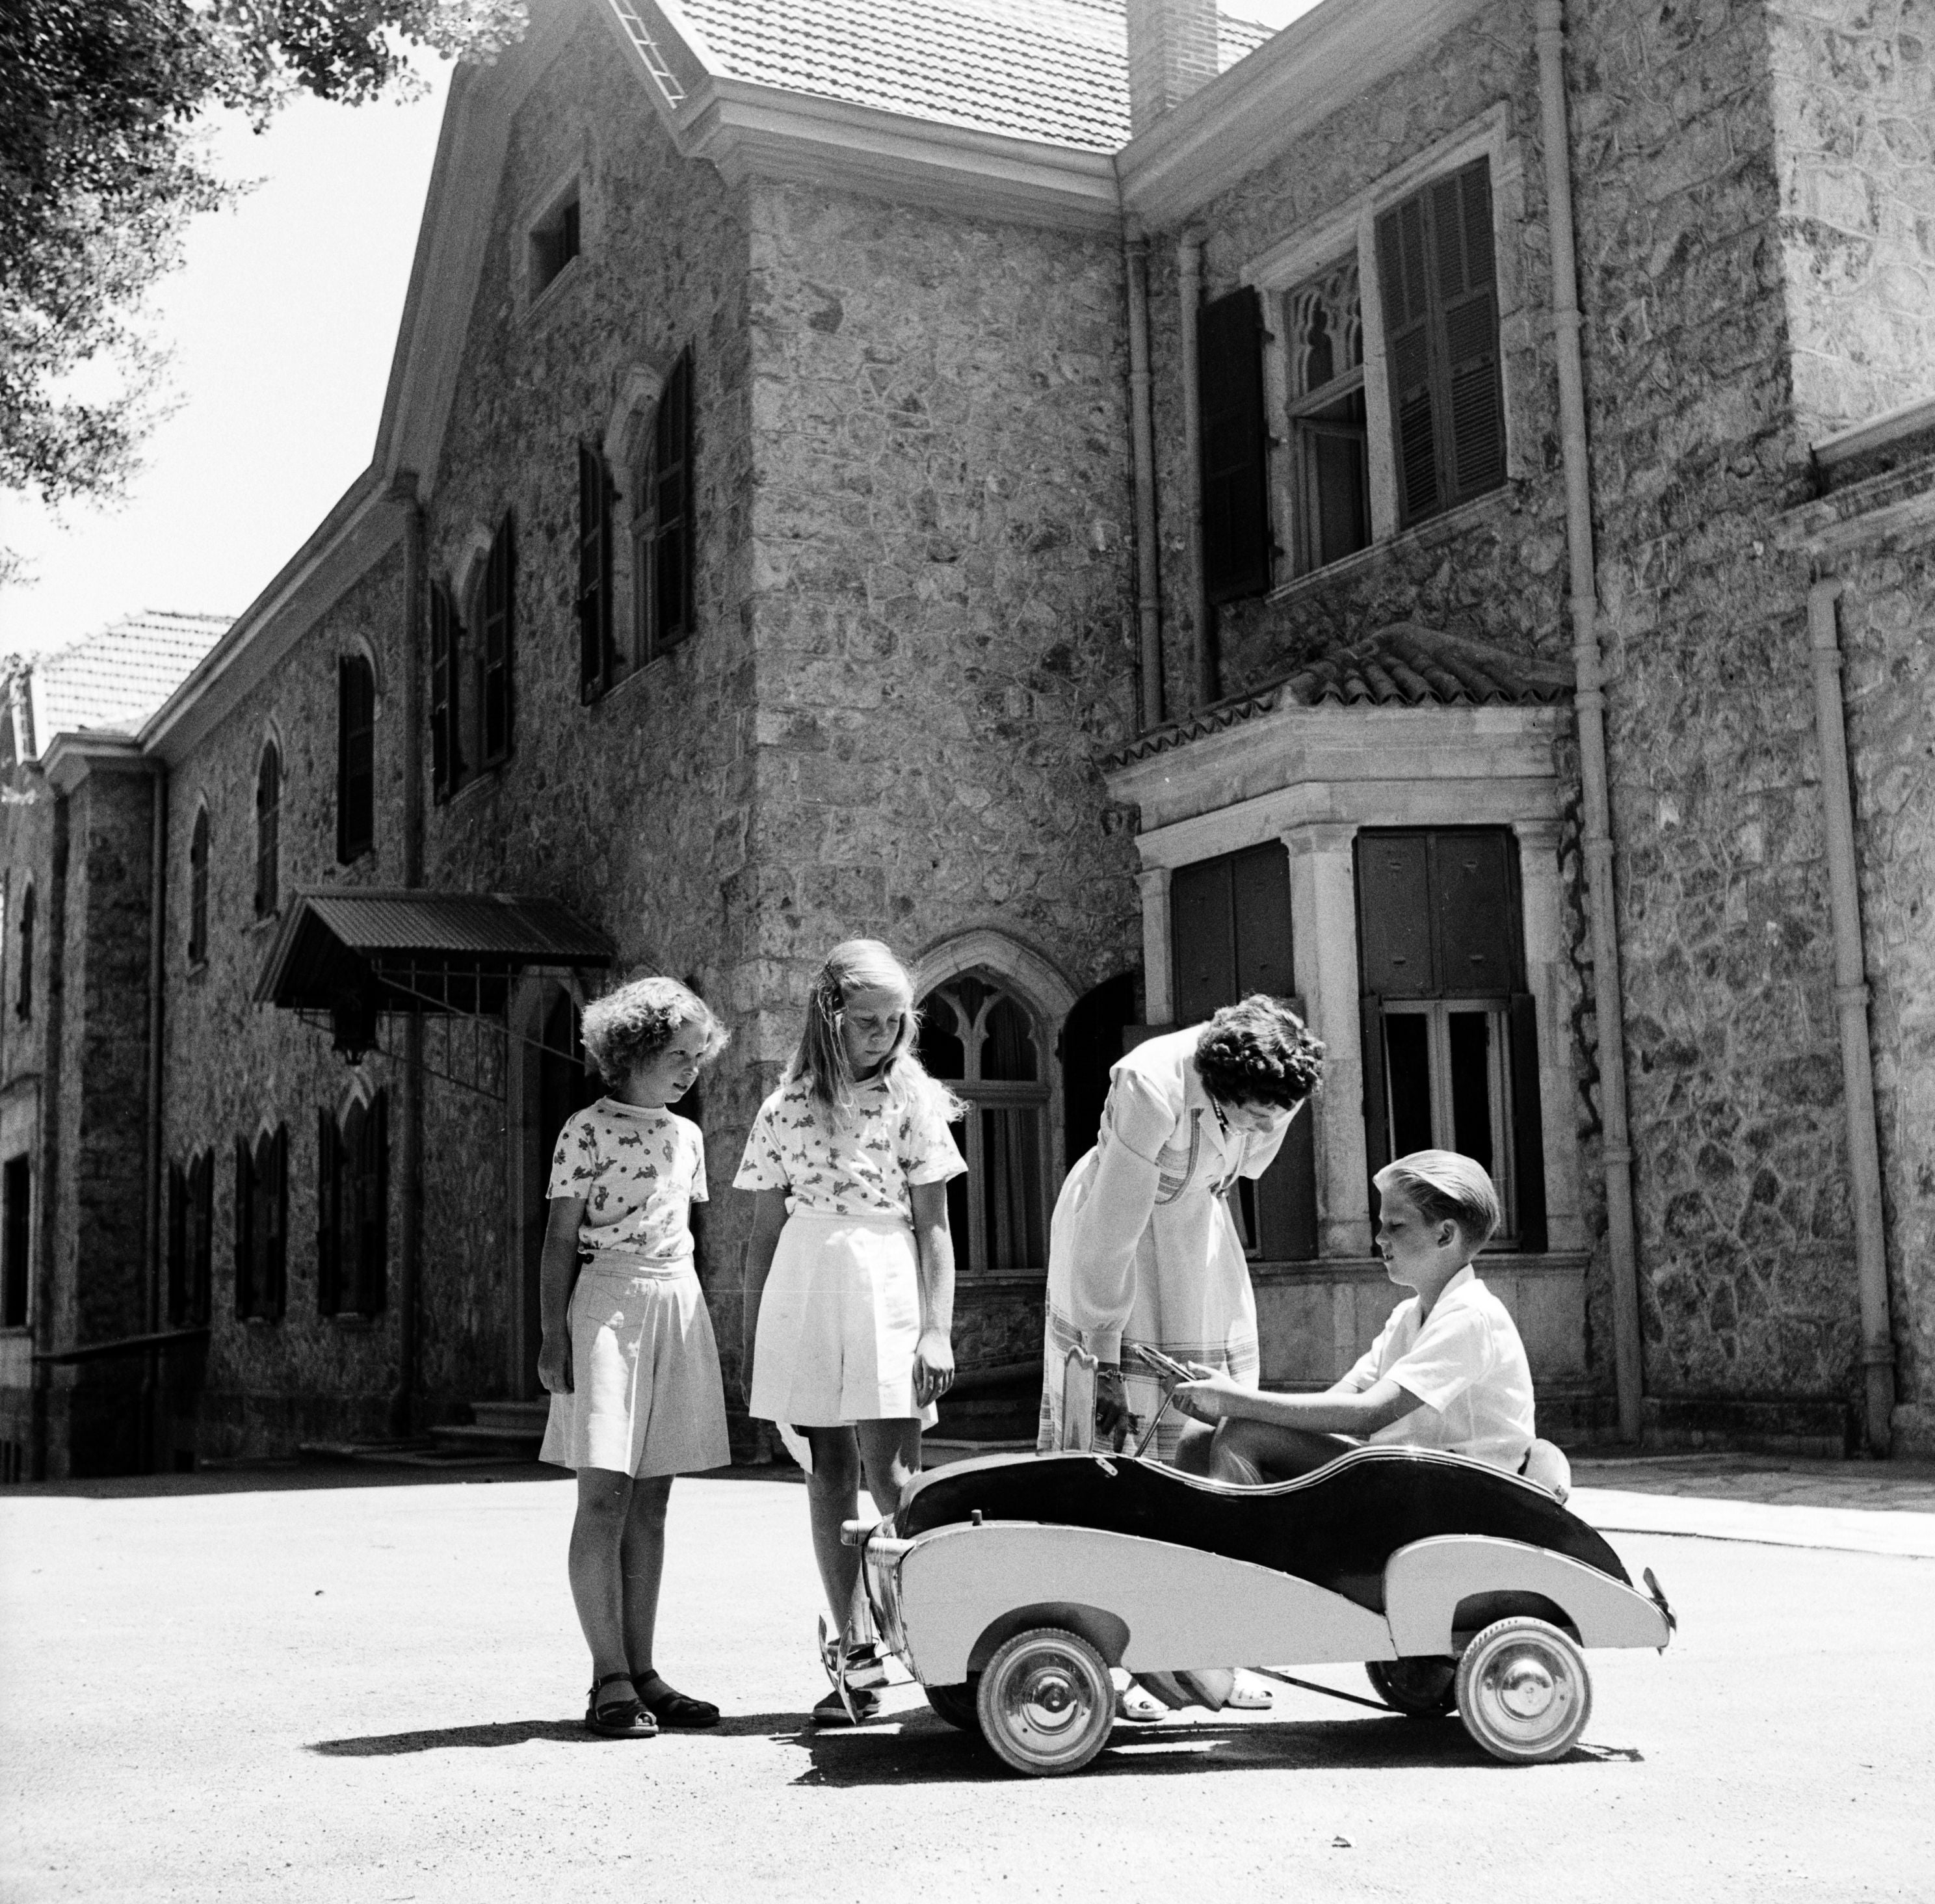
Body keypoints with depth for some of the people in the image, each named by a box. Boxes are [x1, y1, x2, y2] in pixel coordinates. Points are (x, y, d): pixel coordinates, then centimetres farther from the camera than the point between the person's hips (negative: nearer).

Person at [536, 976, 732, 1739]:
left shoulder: (687, 1136, 15)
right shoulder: (588, 1130, -3)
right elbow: (561, 1237, -4)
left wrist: (691, 1326, 17)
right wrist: (554, 1333, -10)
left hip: (678, 1305, 6)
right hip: (608, 1304, -6)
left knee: (650, 1504, 7)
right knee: (605, 1496, -7)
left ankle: (640, 1672, 10)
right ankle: (610, 1680, -5)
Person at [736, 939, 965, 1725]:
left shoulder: (913, 1099, 4)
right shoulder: (785, 1109, 8)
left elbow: (934, 1227, 2)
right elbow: (764, 1233, 11)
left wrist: (938, 1330, -7)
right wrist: (750, 1349, 10)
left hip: (887, 1289, -2)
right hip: (801, 1291, 3)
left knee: (891, 1476, -9)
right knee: (827, 1475, 4)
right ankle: (857, 1654, 10)